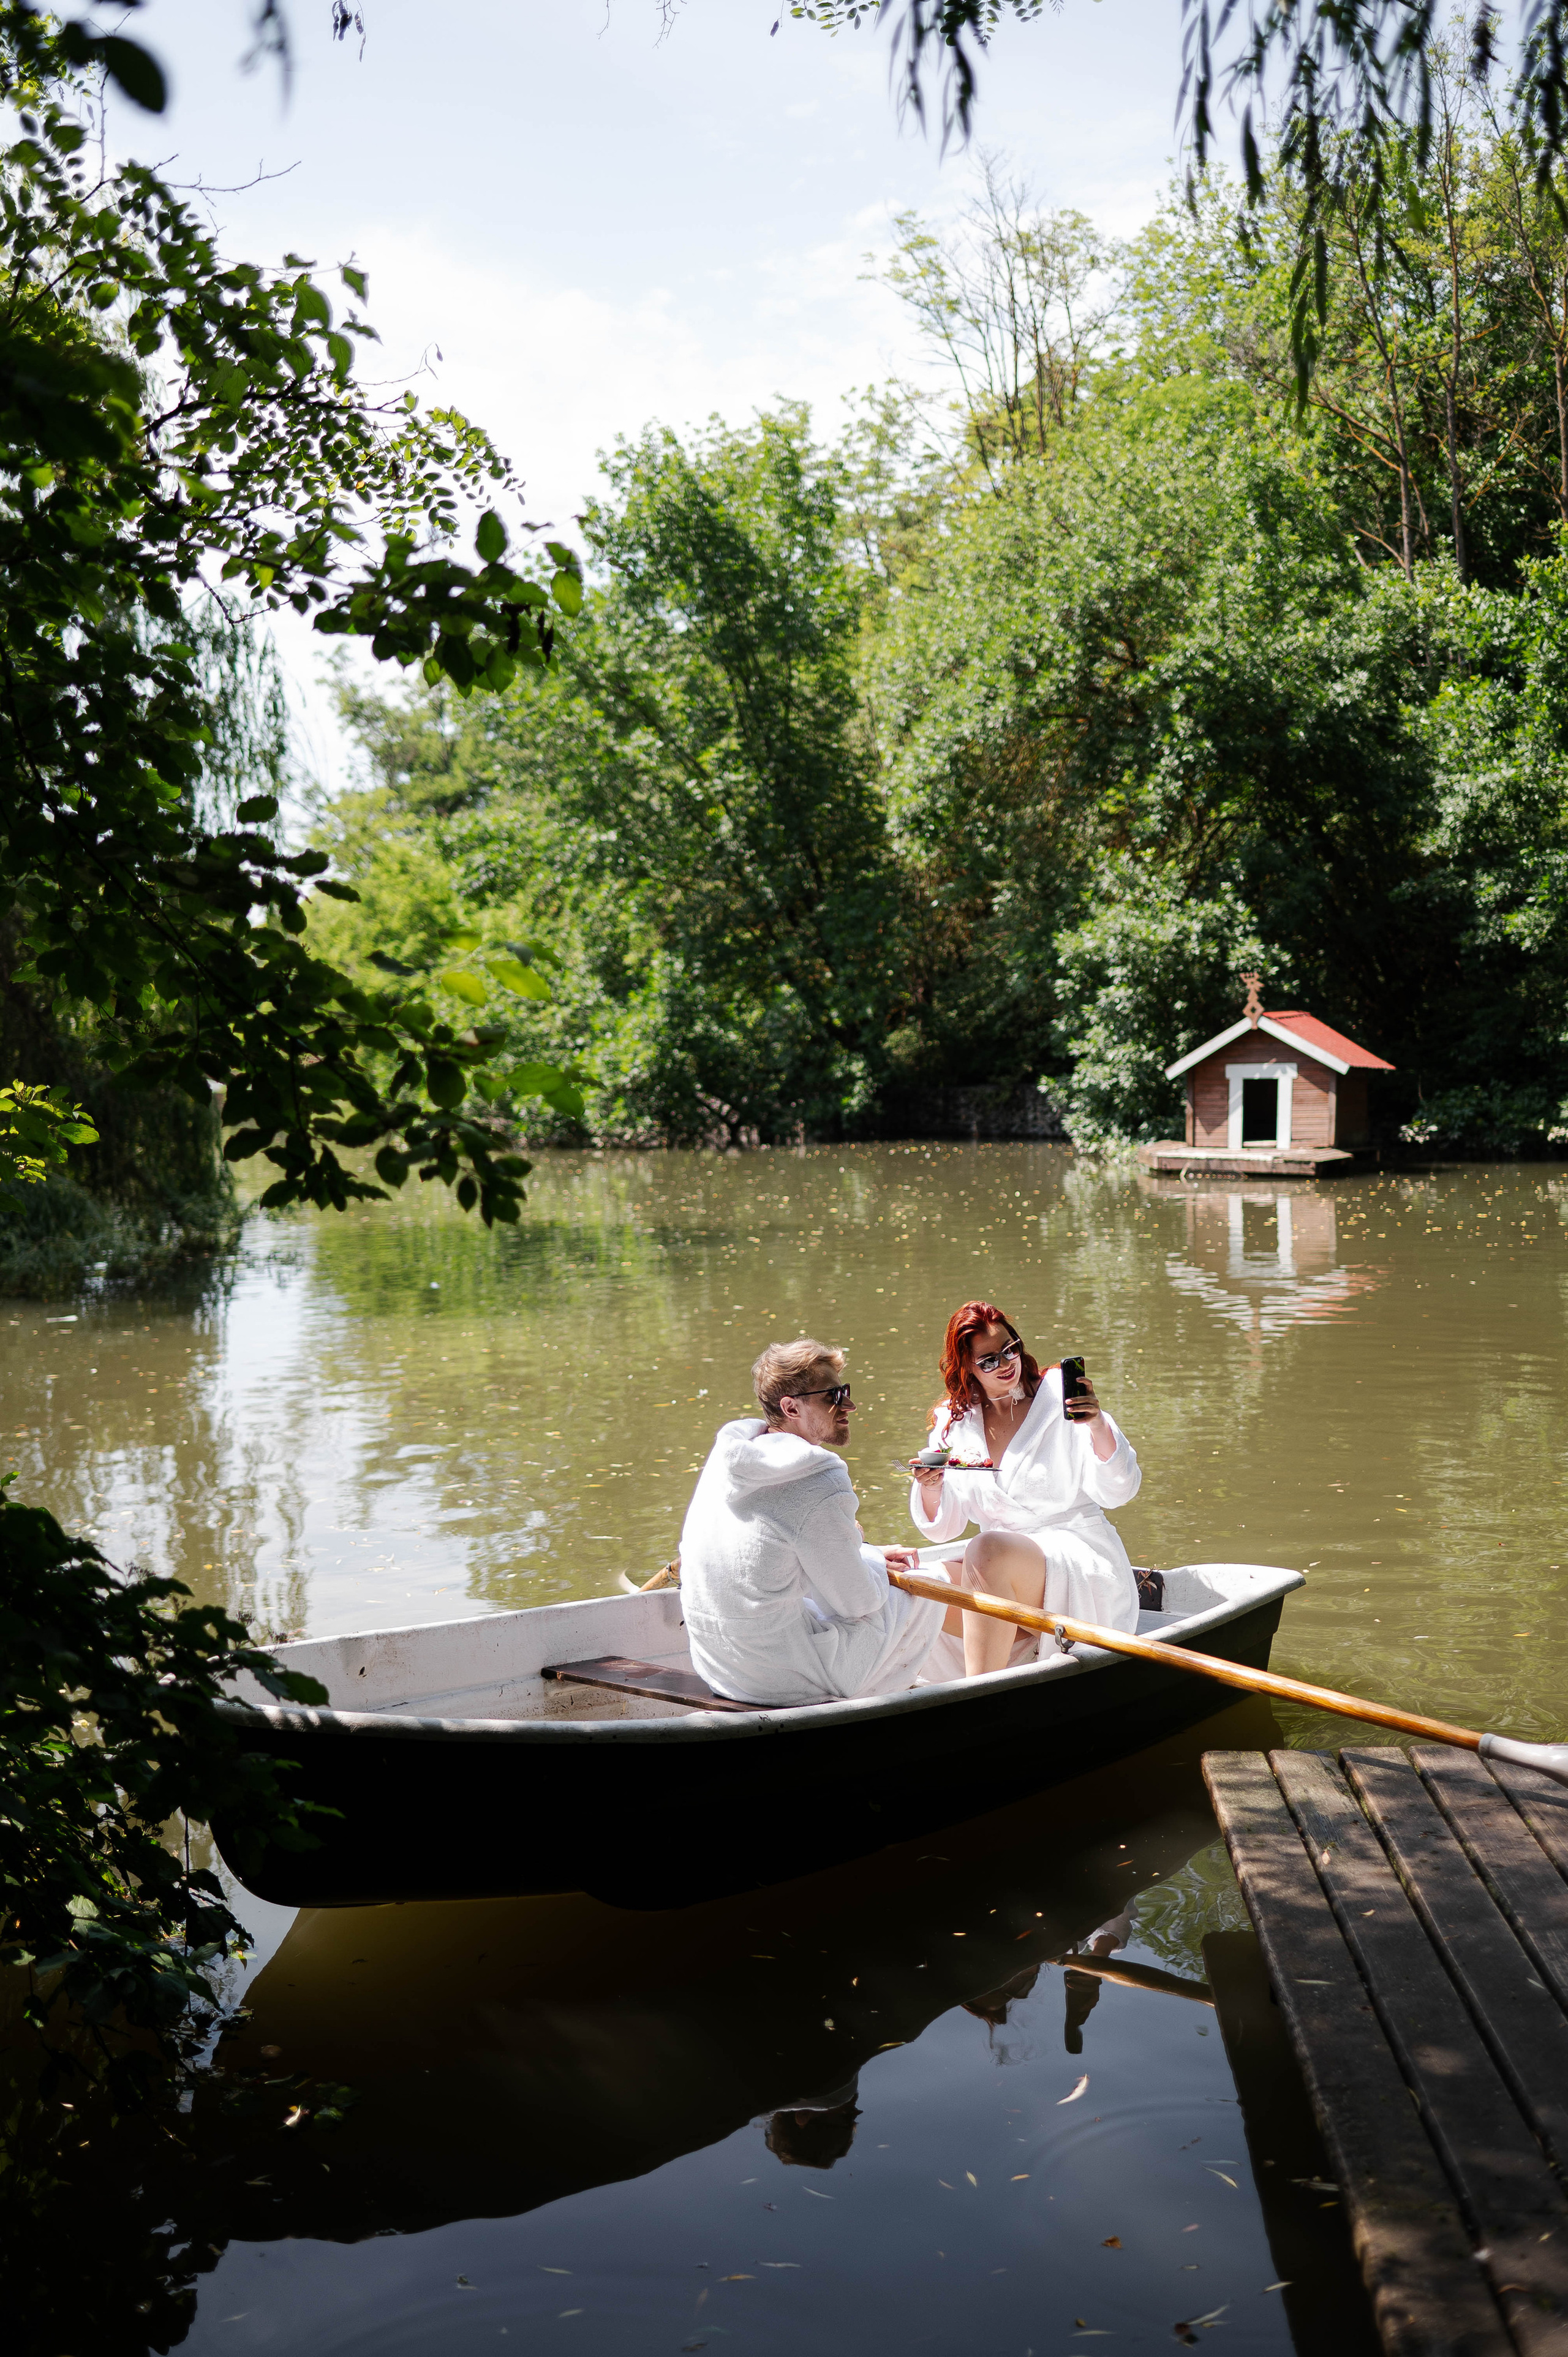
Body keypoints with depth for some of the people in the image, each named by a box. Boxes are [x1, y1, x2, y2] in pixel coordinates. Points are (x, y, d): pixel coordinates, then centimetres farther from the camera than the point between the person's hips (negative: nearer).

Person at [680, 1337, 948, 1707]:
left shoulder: (728, 1452, 4)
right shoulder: (821, 1486, -21)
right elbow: (859, 1602, -10)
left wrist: (864, 1555, 18)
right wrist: (865, 1551, 11)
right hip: (781, 1682, -8)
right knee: (925, 1592, 10)